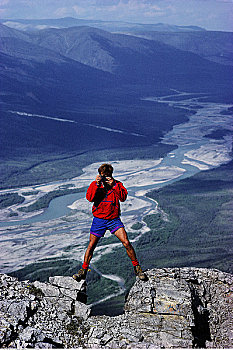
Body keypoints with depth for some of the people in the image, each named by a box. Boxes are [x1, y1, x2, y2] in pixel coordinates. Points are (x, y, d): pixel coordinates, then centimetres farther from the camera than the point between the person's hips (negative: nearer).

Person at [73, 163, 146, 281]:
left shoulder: (117, 184, -1)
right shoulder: (95, 184, 0)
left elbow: (123, 197, -15)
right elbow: (89, 198, -16)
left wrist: (113, 186, -24)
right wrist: (97, 184, -25)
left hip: (114, 219, 0)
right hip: (99, 220, 1)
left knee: (126, 243, -10)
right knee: (91, 246, 5)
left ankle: (137, 267, 5)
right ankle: (83, 270, 21)